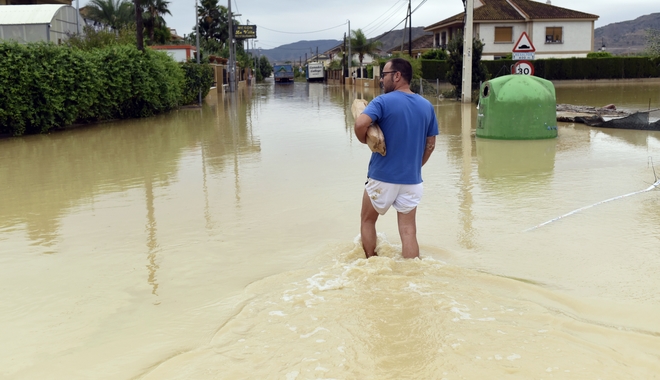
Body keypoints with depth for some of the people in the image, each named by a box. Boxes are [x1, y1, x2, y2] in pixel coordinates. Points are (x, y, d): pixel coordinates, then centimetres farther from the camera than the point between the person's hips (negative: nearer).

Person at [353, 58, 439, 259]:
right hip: (412, 180, 4)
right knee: (408, 231, 6)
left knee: (367, 220, 19)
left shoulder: (383, 101, -11)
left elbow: (360, 124, -28)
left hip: (382, 177, -3)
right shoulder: (427, 106, 5)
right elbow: (430, 145, 10)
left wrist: (365, 140, -8)